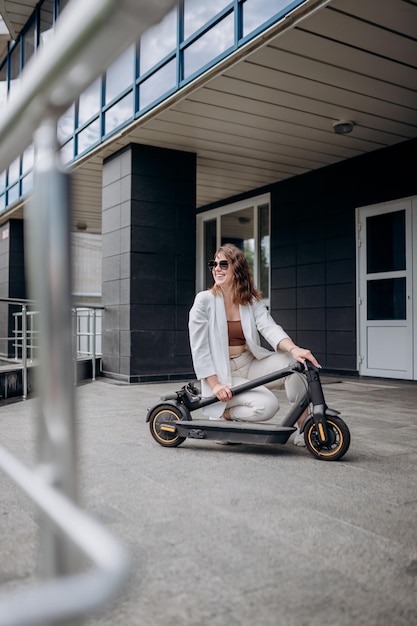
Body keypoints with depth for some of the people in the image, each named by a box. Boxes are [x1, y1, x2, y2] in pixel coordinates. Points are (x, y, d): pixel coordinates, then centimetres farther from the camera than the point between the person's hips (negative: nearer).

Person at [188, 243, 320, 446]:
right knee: (267, 405, -28)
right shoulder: (204, 300, -9)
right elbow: (199, 348, -11)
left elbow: (270, 328, -13)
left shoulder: (253, 300, 3)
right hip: (223, 373, -5)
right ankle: (222, 413, 1)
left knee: (294, 361, -21)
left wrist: (293, 349, -34)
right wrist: (215, 385, -19)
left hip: (251, 365, 5)